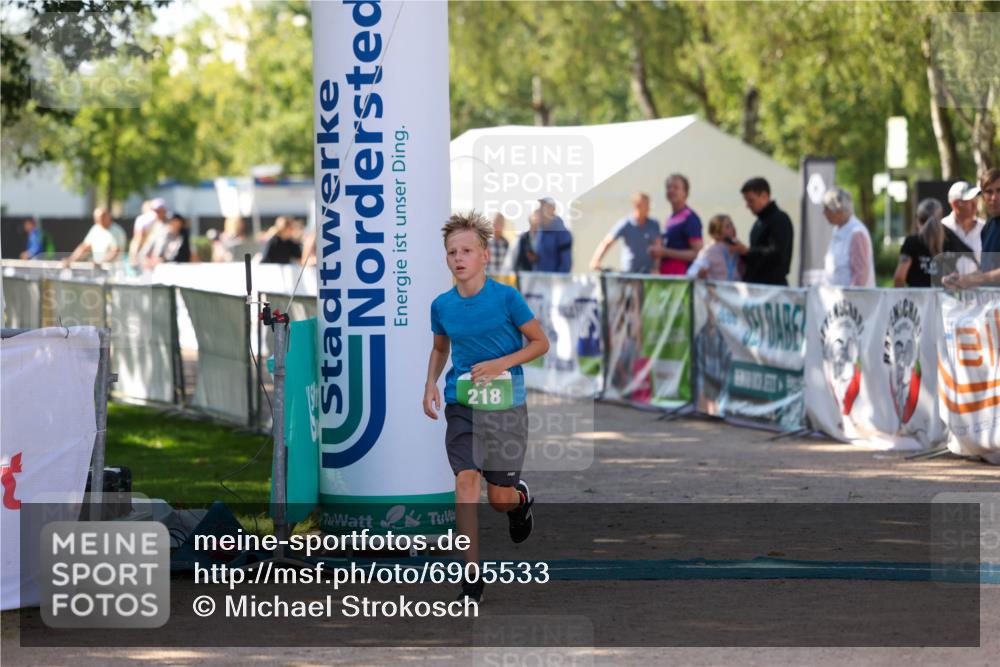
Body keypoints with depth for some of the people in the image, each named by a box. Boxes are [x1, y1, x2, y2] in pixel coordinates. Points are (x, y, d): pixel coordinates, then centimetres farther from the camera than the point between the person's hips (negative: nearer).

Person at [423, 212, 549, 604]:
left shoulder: (507, 298, -9)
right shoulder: (442, 306, 2)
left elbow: (540, 343, -1)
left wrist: (501, 364, -15)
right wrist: (430, 384, 3)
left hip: (505, 406, -2)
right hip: (461, 405, 2)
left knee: (500, 499, 3)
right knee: (466, 480, -16)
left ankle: (520, 498, 43)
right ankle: (472, 577, -13)